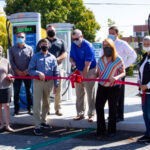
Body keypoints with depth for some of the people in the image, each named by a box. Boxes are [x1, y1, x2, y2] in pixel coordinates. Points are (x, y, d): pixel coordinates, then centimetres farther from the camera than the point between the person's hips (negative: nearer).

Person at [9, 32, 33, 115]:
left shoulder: (29, 48, 5)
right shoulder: (12, 49, 5)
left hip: (27, 73, 0)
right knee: (16, 92, 0)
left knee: (29, 91, 5)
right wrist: (18, 71, -9)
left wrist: (27, 70, -10)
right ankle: (16, 110, 8)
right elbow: (11, 61, 1)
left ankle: (29, 108, 13)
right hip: (17, 74, 0)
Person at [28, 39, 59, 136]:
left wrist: (56, 85, 5)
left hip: (49, 82, 3)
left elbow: (56, 72, 9)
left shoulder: (52, 57, 9)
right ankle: (37, 126, -5)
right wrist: (38, 73, -21)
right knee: (37, 104, -7)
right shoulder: (36, 57, 3)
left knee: (46, 103, 14)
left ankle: (43, 121, 30)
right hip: (38, 82, -3)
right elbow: (30, 70, -3)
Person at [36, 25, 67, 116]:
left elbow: (65, 54, 6)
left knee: (58, 89, 0)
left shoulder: (60, 42, 18)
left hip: (58, 67, 1)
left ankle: (58, 108, 7)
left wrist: (57, 59, -13)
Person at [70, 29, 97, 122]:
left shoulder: (88, 46, -20)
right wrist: (72, 62, -13)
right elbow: (71, 57, 12)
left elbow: (87, 65, -23)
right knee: (79, 94, 7)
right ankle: (80, 113, 17)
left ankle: (91, 114, 6)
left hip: (89, 71, -6)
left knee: (90, 94, -2)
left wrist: (83, 76, -25)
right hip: (79, 71, 6)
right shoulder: (73, 45, 0)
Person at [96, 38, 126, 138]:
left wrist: (117, 77, -24)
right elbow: (98, 72, 14)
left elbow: (123, 73, -5)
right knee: (99, 107, 2)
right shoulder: (101, 60, 8)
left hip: (113, 88, -4)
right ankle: (101, 130, 14)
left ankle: (112, 130, 19)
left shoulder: (118, 60, -5)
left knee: (112, 109, 5)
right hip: (102, 87, 4)